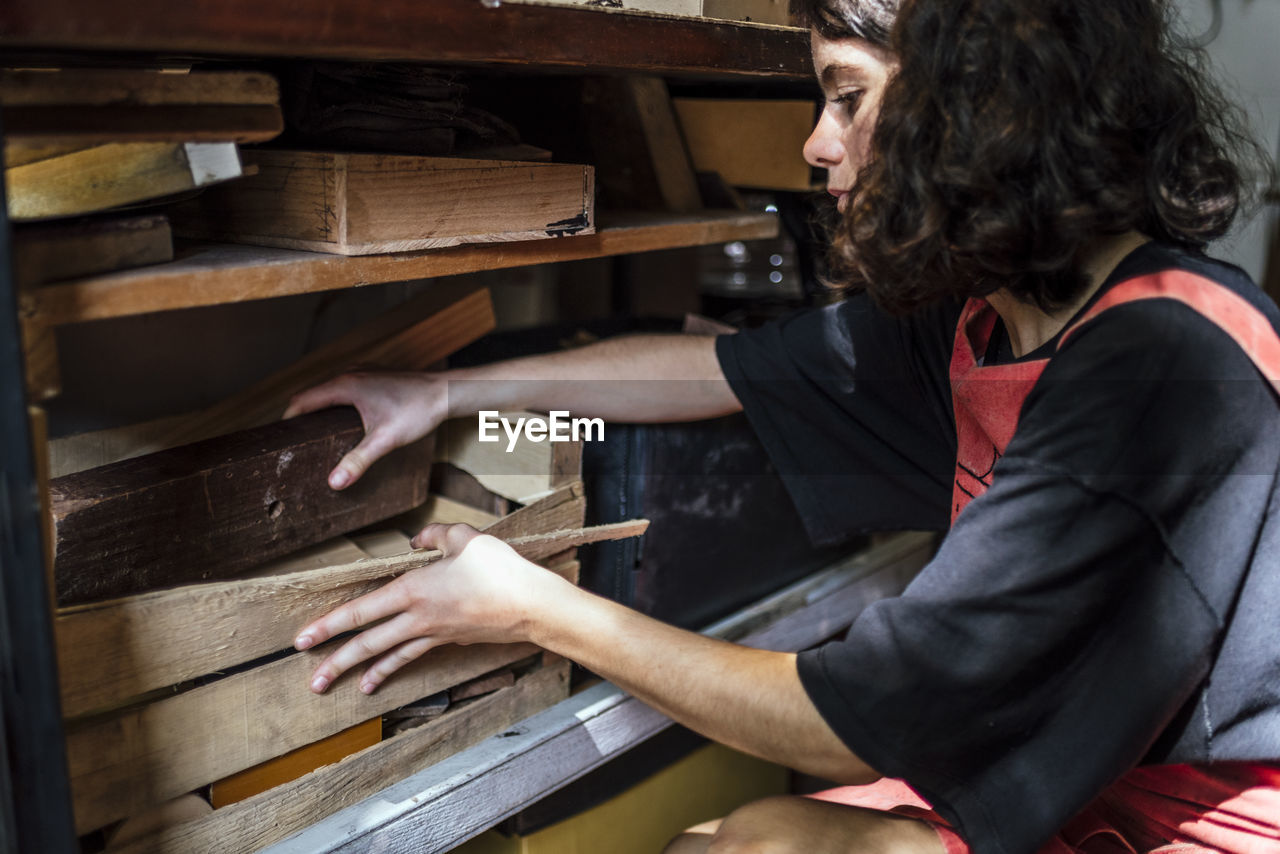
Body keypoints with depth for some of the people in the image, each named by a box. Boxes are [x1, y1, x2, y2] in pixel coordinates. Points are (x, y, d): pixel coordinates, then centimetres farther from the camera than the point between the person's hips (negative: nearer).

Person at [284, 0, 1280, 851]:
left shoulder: (1164, 366, -28)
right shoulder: (976, 313, -1)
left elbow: (864, 725, -25)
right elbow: (723, 366, 11)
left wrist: (538, 609, -14)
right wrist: (451, 390, 16)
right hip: (1060, 773, 7)